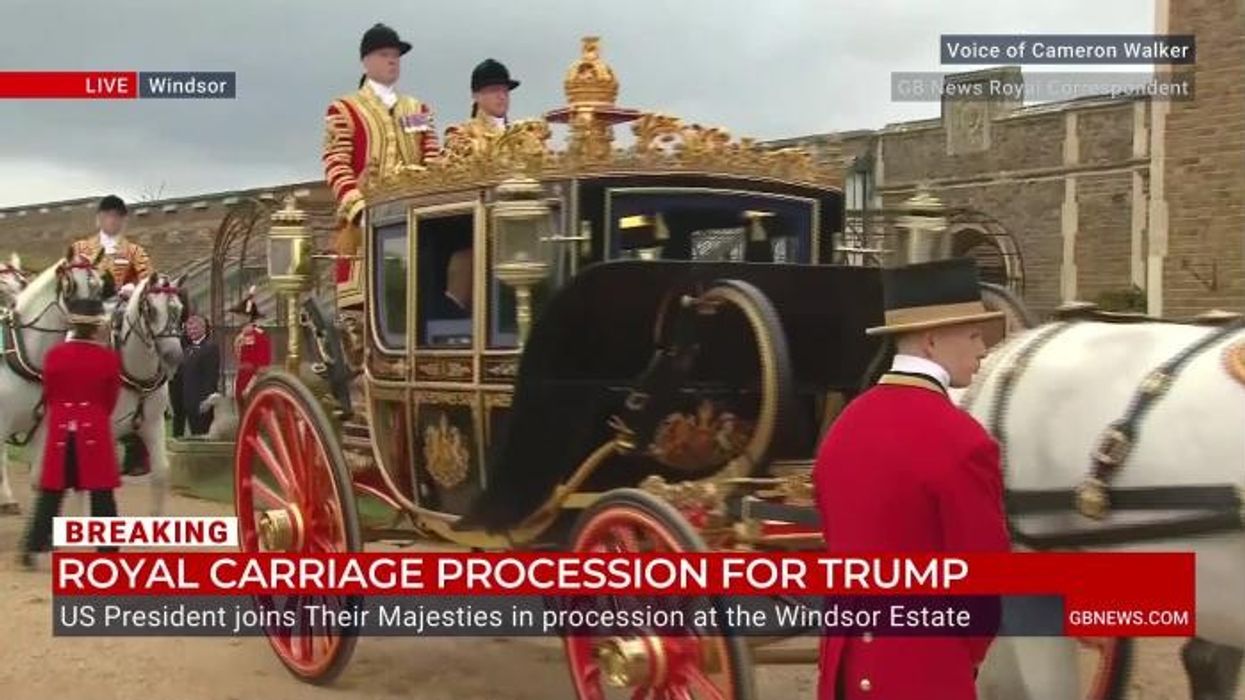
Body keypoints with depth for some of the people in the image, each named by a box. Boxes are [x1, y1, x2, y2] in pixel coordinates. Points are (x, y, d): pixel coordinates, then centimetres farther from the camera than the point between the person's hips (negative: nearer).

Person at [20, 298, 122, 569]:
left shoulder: (54, 354, -3)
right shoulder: (109, 357, -6)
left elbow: (48, 395, 8)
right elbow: (111, 398, 4)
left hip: (61, 429, 2)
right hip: (95, 430, -2)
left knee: (51, 492, 10)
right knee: (101, 493, 4)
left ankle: (32, 547, 9)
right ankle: (107, 549, 6)